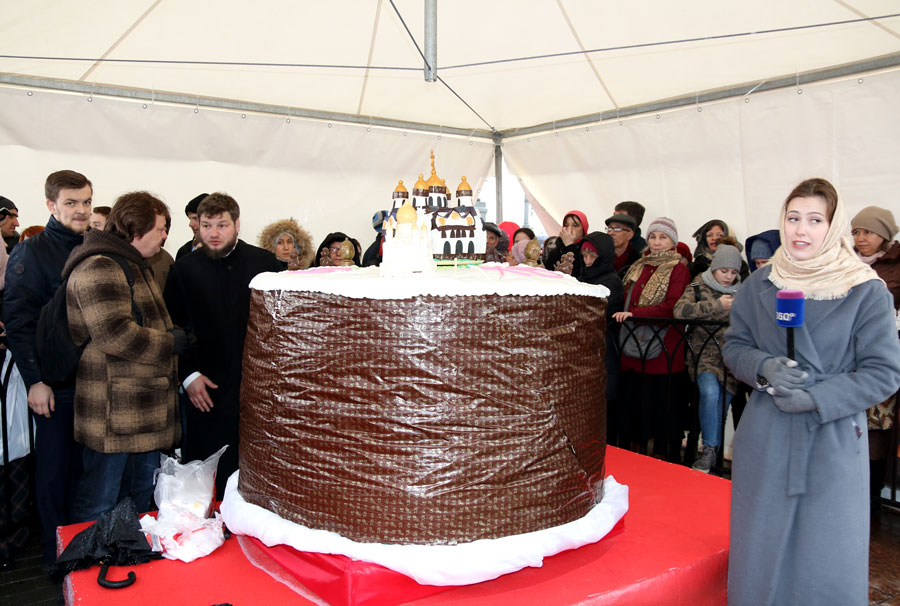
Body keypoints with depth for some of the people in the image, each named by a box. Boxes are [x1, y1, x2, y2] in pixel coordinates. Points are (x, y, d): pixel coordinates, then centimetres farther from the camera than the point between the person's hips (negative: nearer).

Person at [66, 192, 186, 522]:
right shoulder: (99, 268, -17)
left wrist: (173, 332, 13)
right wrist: (170, 343, -14)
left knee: (142, 495, 20)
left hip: (144, 407, 10)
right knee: (99, 504, 2)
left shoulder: (134, 265, 18)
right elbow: (115, 334, -26)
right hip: (114, 411, -10)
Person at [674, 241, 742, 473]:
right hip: (706, 355, -2)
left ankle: (711, 449, 13)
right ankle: (710, 450, -12)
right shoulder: (698, 288, 8)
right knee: (710, 391, -26)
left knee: (721, 403, -7)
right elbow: (680, 310, -11)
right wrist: (716, 305, -12)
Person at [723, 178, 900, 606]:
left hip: (833, 441, -2)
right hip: (764, 438, 3)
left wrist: (816, 399, -17)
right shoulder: (760, 284, 2)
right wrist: (763, 367, -12)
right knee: (761, 551, 14)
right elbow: (733, 345, 8)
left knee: (827, 558, 8)